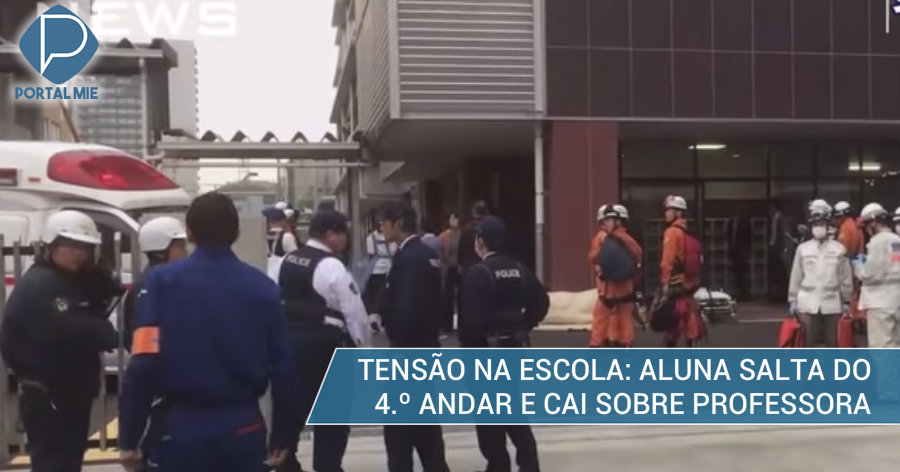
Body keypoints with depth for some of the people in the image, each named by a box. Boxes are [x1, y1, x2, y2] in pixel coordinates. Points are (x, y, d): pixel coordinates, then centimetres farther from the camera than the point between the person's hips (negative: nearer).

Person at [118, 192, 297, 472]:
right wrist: (282, 435, 9)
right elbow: (282, 368, -2)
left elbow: (143, 365, -12)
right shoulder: (262, 287, -1)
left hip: (179, 429, -1)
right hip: (242, 429, 2)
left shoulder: (163, 281, -6)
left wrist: (129, 438, -4)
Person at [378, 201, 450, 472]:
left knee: (399, 425, 0)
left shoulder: (408, 258, -18)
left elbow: (405, 310, -23)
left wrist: (397, 349, -17)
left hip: (409, 350, -10)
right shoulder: (427, 254, 10)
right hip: (426, 348, 10)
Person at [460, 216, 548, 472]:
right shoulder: (520, 269, 5)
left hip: (486, 349, -7)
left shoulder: (478, 273, -15)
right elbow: (541, 302, 6)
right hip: (516, 347, 7)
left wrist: (466, 343, -6)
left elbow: (473, 316, -19)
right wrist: (523, 326, 12)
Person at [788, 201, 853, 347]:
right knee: (809, 341, 3)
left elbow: (846, 277, 4)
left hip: (832, 303, 0)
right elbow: (796, 276, 5)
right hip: (808, 303, 0)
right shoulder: (802, 249, 3)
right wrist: (793, 300, 5)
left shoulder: (839, 249, 0)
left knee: (831, 342, 7)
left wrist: (847, 301, 4)